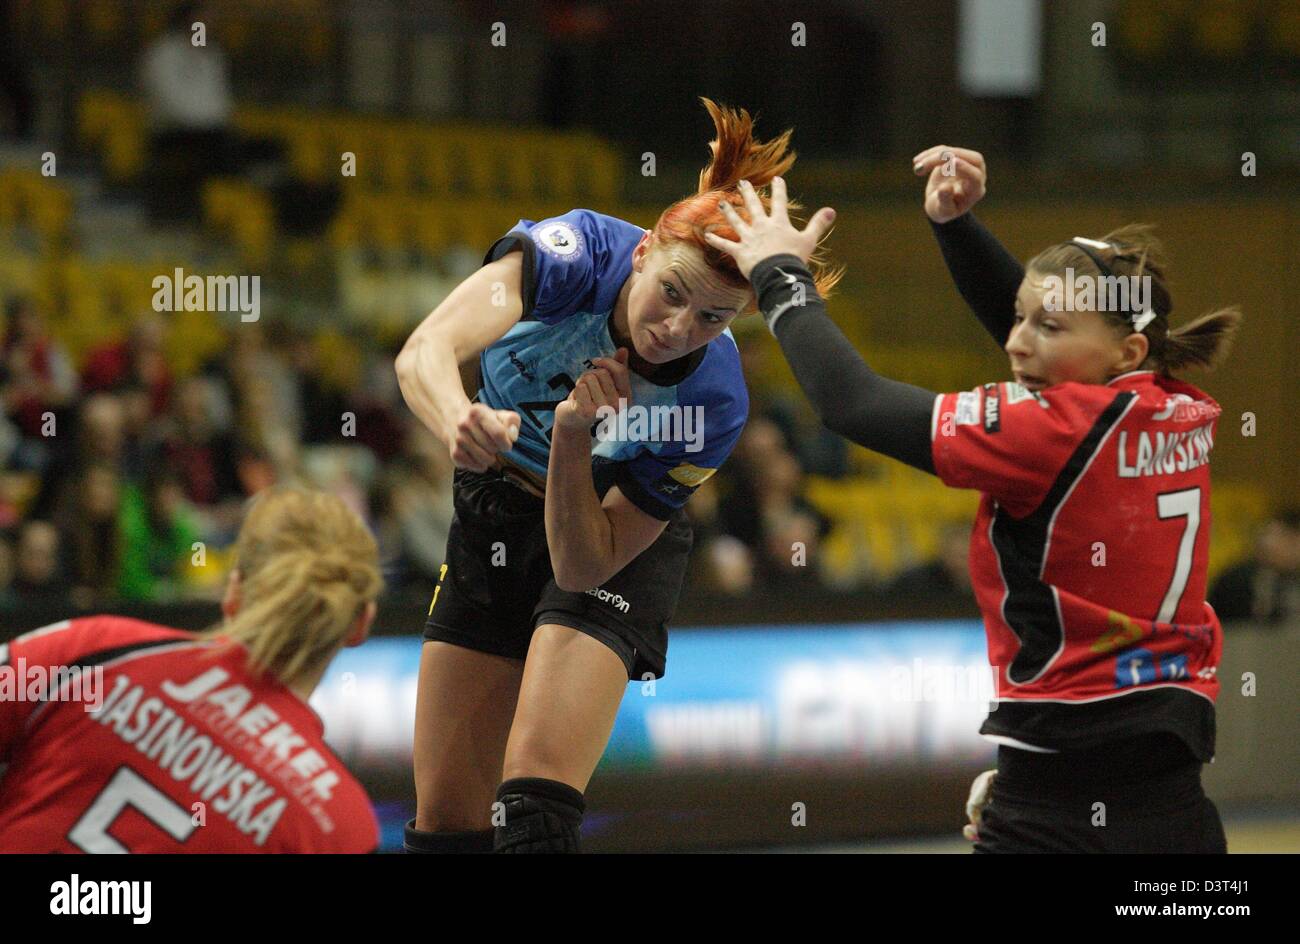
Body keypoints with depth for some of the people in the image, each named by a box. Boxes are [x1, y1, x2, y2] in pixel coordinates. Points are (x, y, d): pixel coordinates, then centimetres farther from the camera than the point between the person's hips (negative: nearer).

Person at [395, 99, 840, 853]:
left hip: (609, 546, -3)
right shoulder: (579, 253, -27)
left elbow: (584, 566, -25)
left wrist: (574, 441, -41)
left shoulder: (712, 405, -29)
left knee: (536, 806, -22)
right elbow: (425, 354, -37)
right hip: (493, 521, 3)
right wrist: (460, 420, -59)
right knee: (446, 816, 3)